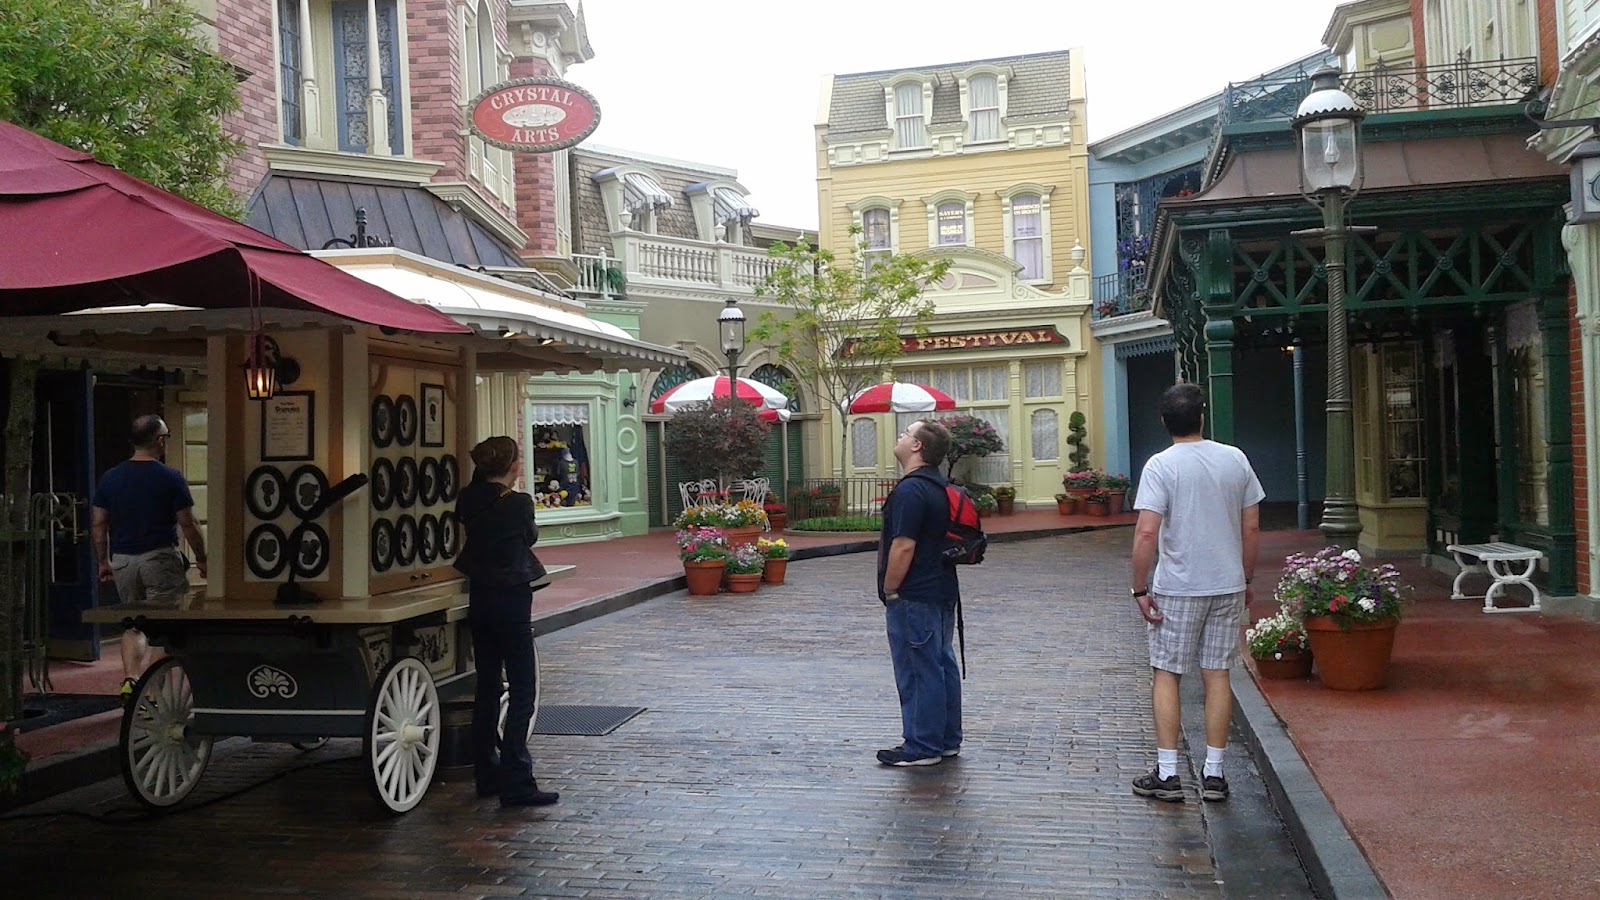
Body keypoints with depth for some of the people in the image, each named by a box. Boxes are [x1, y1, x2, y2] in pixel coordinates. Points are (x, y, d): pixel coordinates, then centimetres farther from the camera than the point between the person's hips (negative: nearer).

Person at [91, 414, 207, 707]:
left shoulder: (110, 477, 6)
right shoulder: (170, 477, -8)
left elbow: (98, 524, 8)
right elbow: (188, 524, -7)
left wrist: (103, 561, 18)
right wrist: (201, 559, 4)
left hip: (122, 561, 4)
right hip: (160, 559, -4)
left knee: (133, 623, 15)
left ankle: (130, 679, -2)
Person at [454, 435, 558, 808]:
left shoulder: (468, 502, -1)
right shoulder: (518, 503, -15)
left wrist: (483, 473, 13)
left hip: (480, 602, 7)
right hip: (512, 602, -7)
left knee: (487, 688, 15)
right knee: (522, 692, -2)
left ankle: (487, 775, 22)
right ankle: (516, 783, -4)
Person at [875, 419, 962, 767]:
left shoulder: (910, 490, -19)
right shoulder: (939, 486, 13)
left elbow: (904, 546, -24)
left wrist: (889, 591, -14)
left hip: (914, 597, -10)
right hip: (942, 591, 10)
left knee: (918, 671, -3)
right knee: (943, 665, 14)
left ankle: (921, 748, 5)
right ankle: (947, 740, 23)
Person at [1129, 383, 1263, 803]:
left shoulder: (1161, 465, -11)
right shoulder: (1235, 459, 2)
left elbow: (1146, 533, -17)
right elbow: (1251, 527, 6)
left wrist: (1140, 589, -9)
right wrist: (1245, 579, 17)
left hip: (1176, 589, -4)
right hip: (1228, 586, 4)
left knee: (1166, 674, 6)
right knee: (1217, 674, 9)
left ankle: (1167, 774, 6)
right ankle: (1214, 774, 13)